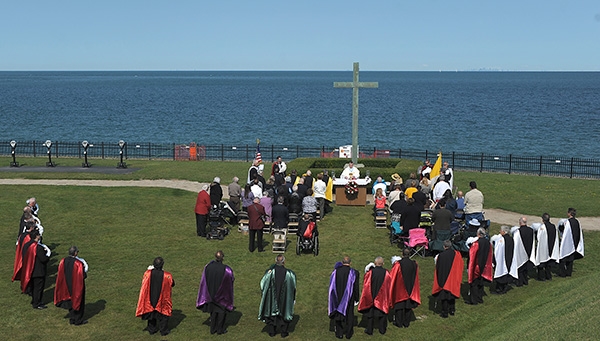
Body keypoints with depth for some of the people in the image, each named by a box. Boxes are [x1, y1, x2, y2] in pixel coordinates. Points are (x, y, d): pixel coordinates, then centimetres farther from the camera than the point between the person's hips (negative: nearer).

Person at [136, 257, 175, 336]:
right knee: (163, 315, 18)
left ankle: (152, 330, 35)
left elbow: (143, 282, 2)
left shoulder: (148, 274, -20)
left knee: (151, 314, 23)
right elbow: (172, 284, -4)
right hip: (162, 300, -2)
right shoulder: (167, 276, -23)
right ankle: (164, 330, 26)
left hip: (150, 299, 2)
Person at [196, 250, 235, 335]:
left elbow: (204, 280, -4)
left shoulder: (208, 267, -16)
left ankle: (213, 329, 30)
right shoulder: (226, 270, -26)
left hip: (211, 293, 3)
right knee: (222, 311, 16)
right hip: (222, 294, -3)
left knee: (213, 311, 21)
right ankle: (220, 330, 24)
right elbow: (231, 280, -12)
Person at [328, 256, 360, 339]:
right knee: (349, 315, 15)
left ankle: (339, 333, 19)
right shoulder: (354, 273, -13)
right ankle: (348, 333, 21)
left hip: (338, 298, 1)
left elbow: (331, 286, 1)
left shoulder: (335, 272, -8)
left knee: (338, 315, 14)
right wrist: (357, 298, 6)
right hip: (349, 298, -1)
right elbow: (356, 287, -6)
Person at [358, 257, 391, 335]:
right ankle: (382, 330, 21)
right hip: (382, 298, 1)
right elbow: (389, 286, 1)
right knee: (382, 312, 14)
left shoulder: (370, 272, -14)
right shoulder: (386, 273, -9)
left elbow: (365, 284, -5)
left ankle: (369, 330, 14)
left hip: (371, 296, -1)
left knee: (370, 313, 10)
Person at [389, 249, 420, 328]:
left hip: (400, 287, -3)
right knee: (408, 305, 13)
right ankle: (406, 323, 19)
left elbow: (392, 276, -4)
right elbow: (415, 279, 8)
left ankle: (399, 323, 15)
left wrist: (394, 265, 10)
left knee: (399, 304, 9)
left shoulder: (398, 264, -16)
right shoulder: (414, 264, -5)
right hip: (410, 289, 3)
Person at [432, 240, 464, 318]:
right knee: (452, 293, 20)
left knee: (444, 295, 6)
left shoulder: (441, 255, -17)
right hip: (453, 279, 4)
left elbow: (437, 268, -9)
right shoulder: (456, 254, -7)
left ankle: (445, 313, 10)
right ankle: (452, 310, 29)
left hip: (444, 278, -4)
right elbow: (461, 265, 4)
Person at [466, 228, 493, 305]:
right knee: (480, 283, 19)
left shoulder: (476, 243, -21)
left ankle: (473, 300, 11)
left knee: (473, 284, 5)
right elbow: (490, 257, 8)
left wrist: (469, 268, -7)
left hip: (476, 266, -6)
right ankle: (480, 298, 27)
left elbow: (472, 257, -15)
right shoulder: (488, 243, -2)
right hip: (484, 267, 6)